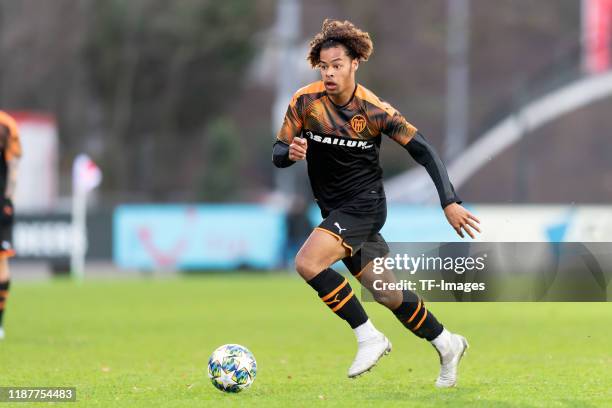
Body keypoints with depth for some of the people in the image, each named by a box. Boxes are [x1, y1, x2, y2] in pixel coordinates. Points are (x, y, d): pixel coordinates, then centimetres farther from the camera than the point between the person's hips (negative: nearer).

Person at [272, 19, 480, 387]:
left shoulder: (374, 110, -15)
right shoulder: (306, 101, -6)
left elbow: (423, 149, -10)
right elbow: (278, 154, -1)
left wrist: (450, 202, -16)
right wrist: (290, 152, -26)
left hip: (365, 203, -5)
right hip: (335, 211, 5)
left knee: (307, 263, -27)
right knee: (388, 295, 12)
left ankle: (369, 338, -16)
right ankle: (446, 344, 33)